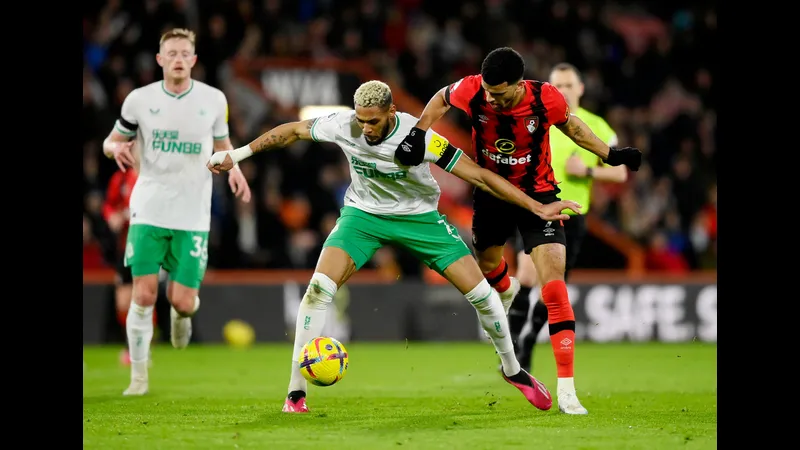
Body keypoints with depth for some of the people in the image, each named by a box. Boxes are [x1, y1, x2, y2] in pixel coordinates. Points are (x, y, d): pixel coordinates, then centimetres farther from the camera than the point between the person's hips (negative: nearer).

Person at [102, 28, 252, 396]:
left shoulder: (213, 99, 1)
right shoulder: (140, 100, -1)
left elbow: (222, 142, 16)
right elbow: (111, 141, 10)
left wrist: (233, 168, -5)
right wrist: (116, 147, -15)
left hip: (193, 216, 0)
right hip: (148, 210, 0)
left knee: (182, 302, -5)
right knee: (144, 295, -8)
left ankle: (181, 312, 34)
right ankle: (139, 376, 7)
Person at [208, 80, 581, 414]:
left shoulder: (418, 137, -30)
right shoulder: (343, 126, -22)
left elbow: (479, 176, -26)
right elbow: (292, 131, -2)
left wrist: (537, 208, -28)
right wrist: (237, 154, 2)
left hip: (419, 216, -1)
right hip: (364, 213, 1)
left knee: (480, 293, -7)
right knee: (319, 288, -20)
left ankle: (512, 370, 21)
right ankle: (296, 392, -11)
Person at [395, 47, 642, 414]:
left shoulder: (546, 98, -27)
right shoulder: (472, 91, -24)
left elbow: (569, 124, -3)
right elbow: (440, 99, -1)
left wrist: (610, 154, -4)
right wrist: (419, 132, -15)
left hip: (538, 194, -3)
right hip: (491, 193, 3)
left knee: (554, 288, -16)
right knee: (486, 264, 25)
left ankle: (566, 389, -16)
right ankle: (506, 291, 68)